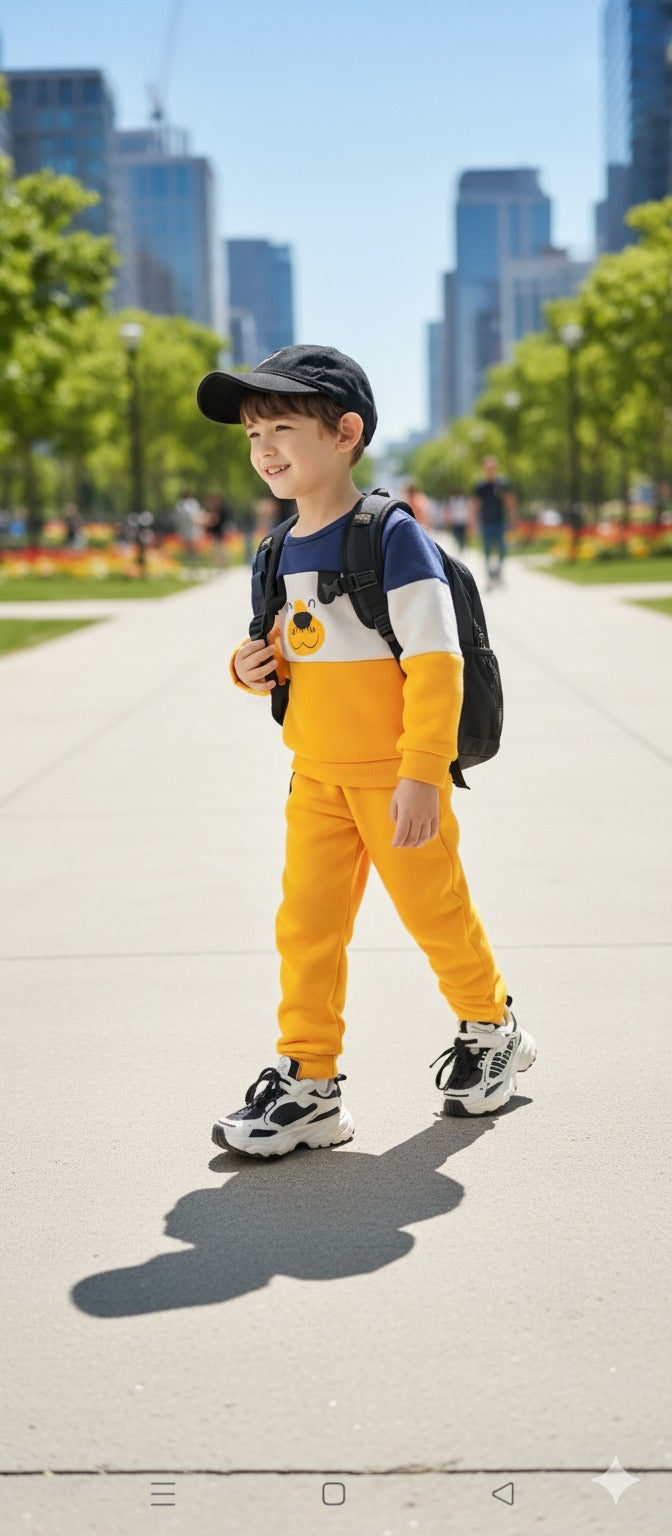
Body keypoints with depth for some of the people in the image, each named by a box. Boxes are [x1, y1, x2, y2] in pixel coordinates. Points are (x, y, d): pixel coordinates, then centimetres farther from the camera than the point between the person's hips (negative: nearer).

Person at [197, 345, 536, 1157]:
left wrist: (422, 776, -22)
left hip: (395, 775, -6)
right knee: (305, 922, 2)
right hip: (317, 776, 6)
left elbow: (436, 662, -18)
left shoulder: (392, 535, -15)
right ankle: (307, 1079, 11)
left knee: (434, 911, 9)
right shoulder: (283, 552, 7)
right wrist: (253, 665, -3)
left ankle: (490, 1029, 34)